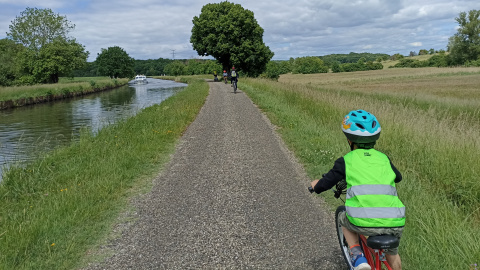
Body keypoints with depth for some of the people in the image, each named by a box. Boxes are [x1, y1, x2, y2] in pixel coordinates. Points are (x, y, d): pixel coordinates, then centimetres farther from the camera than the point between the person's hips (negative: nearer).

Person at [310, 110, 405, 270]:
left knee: (345, 221, 32)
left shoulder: (346, 161, 5)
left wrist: (316, 185, 28)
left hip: (364, 223, -3)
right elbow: (398, 177, 36)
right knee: (392, 252, 35)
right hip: (394, 224, 4)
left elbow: (324, 184, 5)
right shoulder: (383, 158, 16)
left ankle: (357, 256, 13)